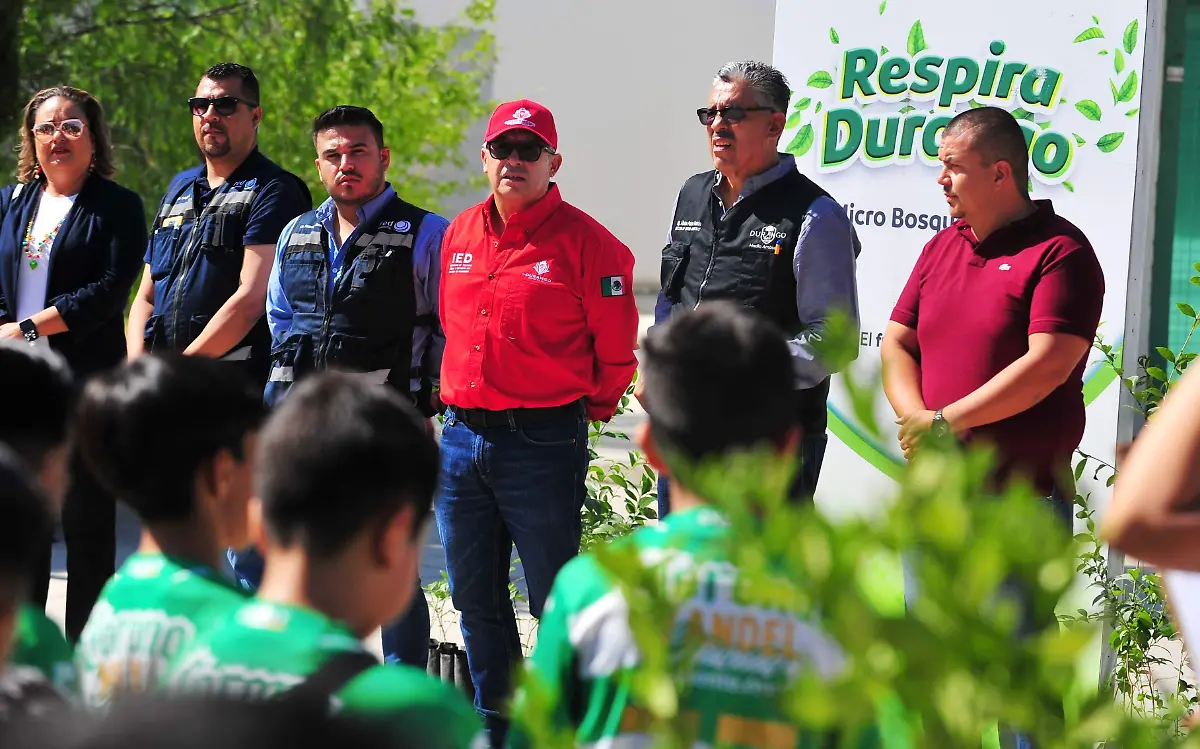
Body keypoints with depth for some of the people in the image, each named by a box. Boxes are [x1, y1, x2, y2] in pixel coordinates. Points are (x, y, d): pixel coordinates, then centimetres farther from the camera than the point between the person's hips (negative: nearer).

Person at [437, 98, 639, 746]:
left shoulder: (585, 242, -8)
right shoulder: (460, 235, 10)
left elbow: (616, 349, -2)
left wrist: (584, 409, 7)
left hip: (543, 444, -6)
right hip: (462, 439, 6)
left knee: (554, 600, 0)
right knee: (474, 597, 14)